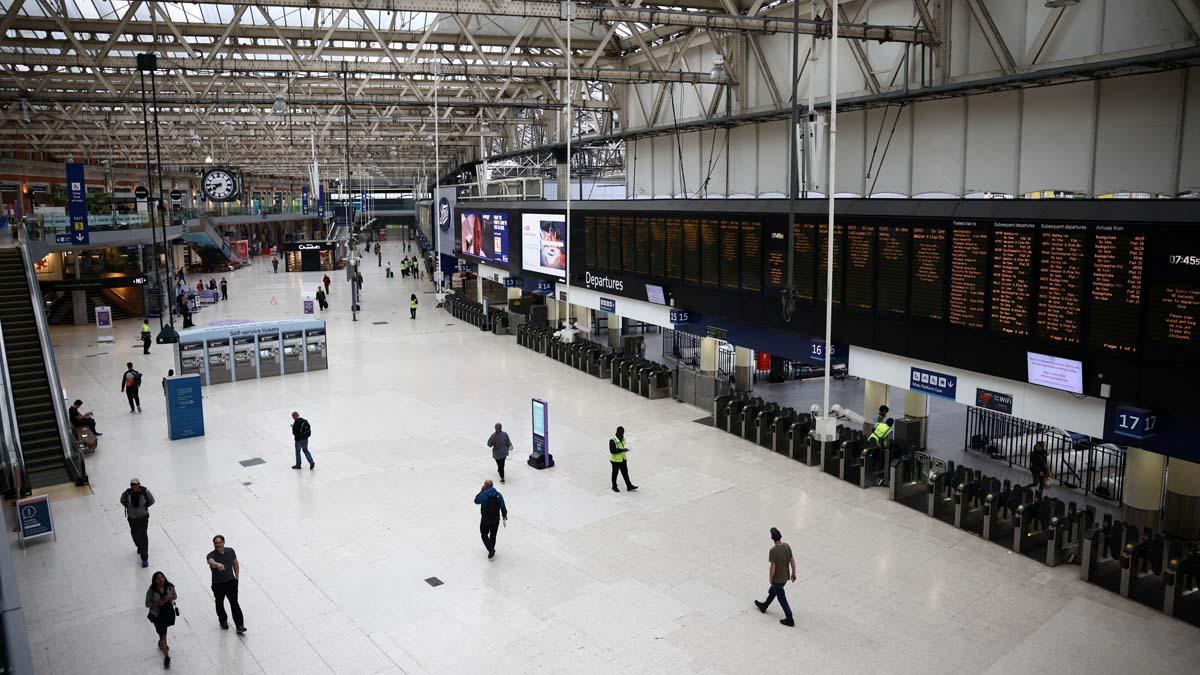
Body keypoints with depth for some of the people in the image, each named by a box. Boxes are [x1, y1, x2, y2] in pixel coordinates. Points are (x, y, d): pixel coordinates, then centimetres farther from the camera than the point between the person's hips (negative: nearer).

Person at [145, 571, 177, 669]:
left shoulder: (170, 586, -12)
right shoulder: (151, 591, -20)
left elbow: (175, 596, 1)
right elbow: (147, 604, -11)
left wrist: (170, 597, -21)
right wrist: (157, 603, -28)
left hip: (169, 613, 4)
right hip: (158, 615, -4)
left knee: (163, 630, 28)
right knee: (163, 634, -2)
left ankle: (161, 643, 58)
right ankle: (166, 657, 3)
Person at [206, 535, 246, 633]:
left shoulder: (230, 551, -4)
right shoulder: (211, 555, -17)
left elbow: (235, 564, 12)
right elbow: (211, 562, -42)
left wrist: (237, 577, 9)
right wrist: (217, 564, -64)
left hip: (231, 582, 1)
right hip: (218, 584, -1)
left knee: (234, 603, -6)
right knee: (220, 604, 18)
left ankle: (239, 626, -6)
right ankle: (223, 621, 43)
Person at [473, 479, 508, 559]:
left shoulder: (484, 495, -20)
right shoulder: (498, 495, -8)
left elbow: (476, 500, -2)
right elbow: (502, 506, -2)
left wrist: (481, 491, 2)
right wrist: (504, 515, 14)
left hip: (485, 520, -4)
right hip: (496, 519, 4)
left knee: (484, 535, 12)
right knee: (493, 535, 21)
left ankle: (491, 549, -3)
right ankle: (491, 549, 35)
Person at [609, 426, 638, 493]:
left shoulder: (622, 438, -1)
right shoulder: (612, 440, -27)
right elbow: (612, 451, -31)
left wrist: (625, 449, 1)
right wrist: (622, 450, -32)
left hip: (623, 459, 7)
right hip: (615, 460, -7)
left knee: (625, 472, 14)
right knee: (615, 473, 12)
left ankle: (629, 486, 24)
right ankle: (614, 487, 30)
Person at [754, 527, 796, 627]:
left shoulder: (773, 550, -29)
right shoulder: (787, 546, -9)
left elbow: (773, 566, -24)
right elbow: (792, 560, -1)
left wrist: (771, 578, -8)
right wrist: (794, 573, 12)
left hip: (777, 579, -7)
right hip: (785, 577, 7)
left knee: (782, 599, 9)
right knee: (772, 591, 28)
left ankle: (789, 620, 18)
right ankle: (764, 606, 48)